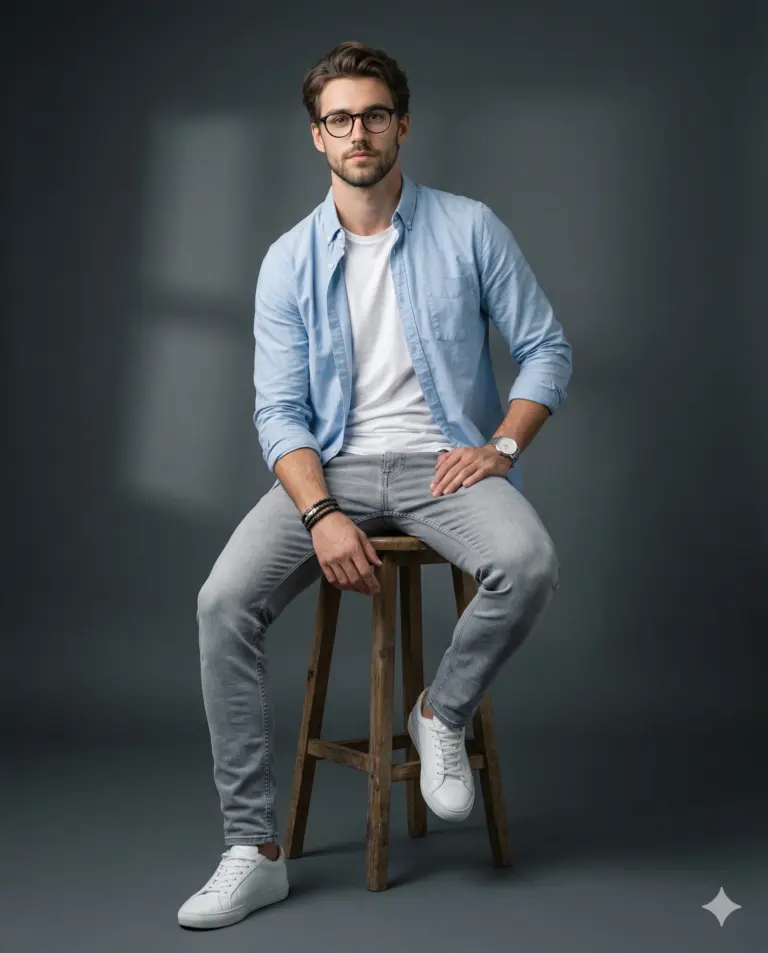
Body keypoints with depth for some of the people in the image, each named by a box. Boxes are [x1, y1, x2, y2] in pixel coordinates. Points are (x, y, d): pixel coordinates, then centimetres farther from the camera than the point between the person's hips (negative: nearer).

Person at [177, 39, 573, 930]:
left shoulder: (469, 229, 2)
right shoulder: (289, 260, 4)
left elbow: (545, 347, 5)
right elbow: (279, 409, -1)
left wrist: (502, 445, -12)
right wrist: (322, 514, -18)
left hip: (443, 459, -1)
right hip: (332, 465, 1)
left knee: (528, 562, -34)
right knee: (225, 600, -22)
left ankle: (442, 712, -2)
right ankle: (254, 850, -14)